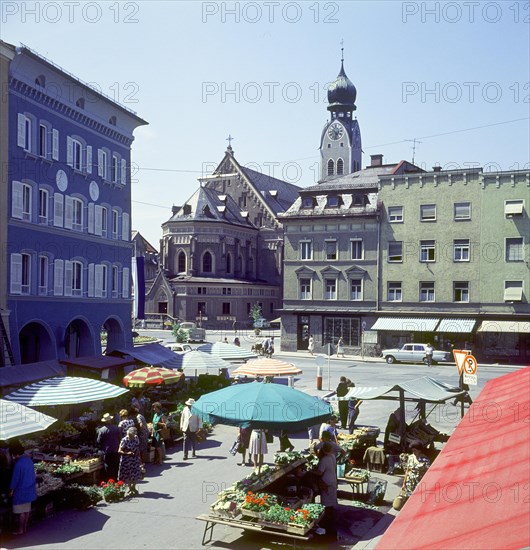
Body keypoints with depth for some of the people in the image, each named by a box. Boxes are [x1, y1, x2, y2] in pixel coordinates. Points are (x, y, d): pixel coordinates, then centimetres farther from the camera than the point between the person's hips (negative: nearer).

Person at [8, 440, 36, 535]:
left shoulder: (18, 464, -23)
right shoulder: (29, 459, 0)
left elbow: (15, 479, -17)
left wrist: (11, 490, -6)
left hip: (21, 491, -8)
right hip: (29, 490, 8)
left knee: (21, 511, 5)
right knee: (27, 509, 16)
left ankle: (20, 530, 14)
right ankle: (25, 527, 26)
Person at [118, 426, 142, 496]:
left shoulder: (136, 438, 1)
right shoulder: (124, 440, -15)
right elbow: (119, 451, -15)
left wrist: (139, 458, 11)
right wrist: (127, 453, -27)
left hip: (135, 460, 4)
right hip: (127, 460, -4)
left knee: (136, 474, 4)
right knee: (128, 475, 5)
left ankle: (133, 488, 25)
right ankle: (130, 489, 22)